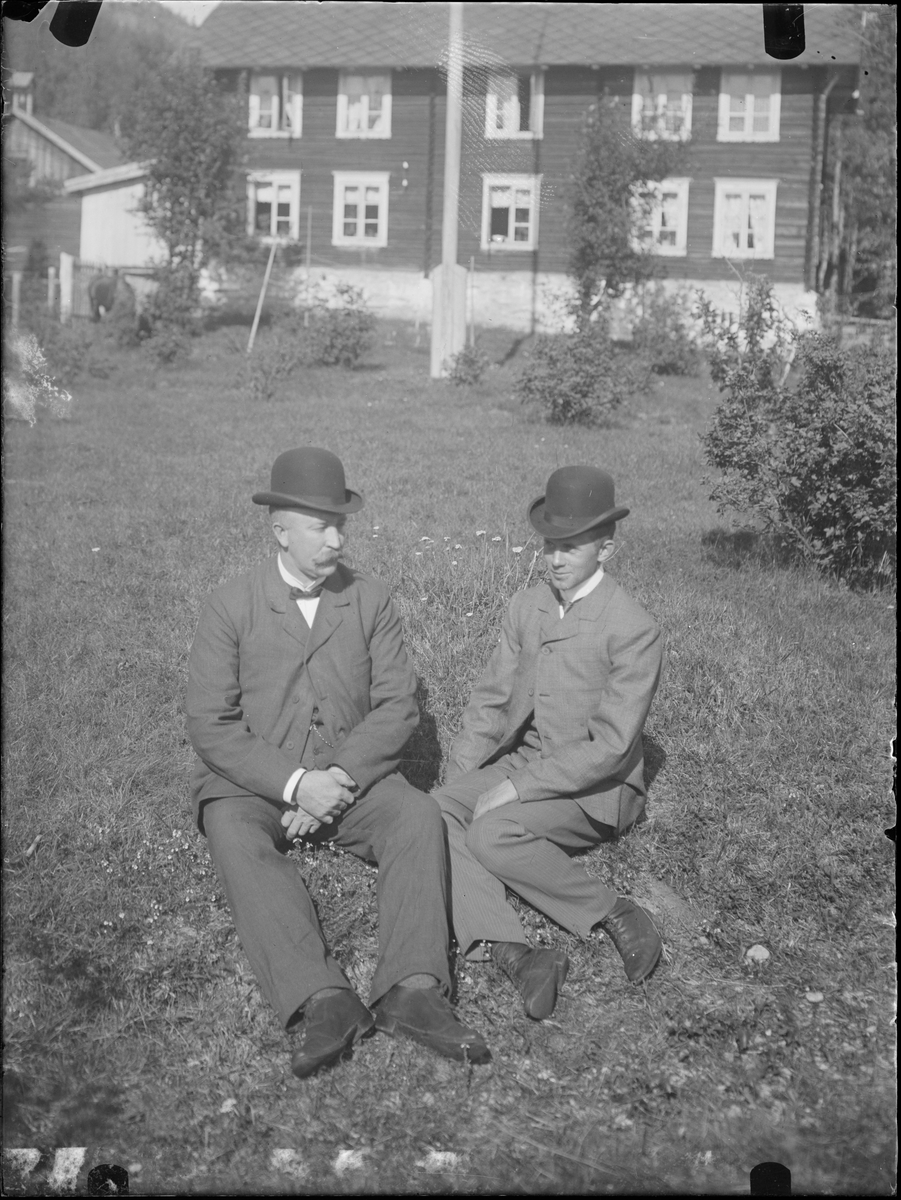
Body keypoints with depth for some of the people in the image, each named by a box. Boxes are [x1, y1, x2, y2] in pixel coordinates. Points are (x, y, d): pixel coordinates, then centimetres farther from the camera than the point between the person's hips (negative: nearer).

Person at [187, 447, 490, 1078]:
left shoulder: (371, 600, 4)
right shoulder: (232, 606, -2)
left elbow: (397, 704, -2)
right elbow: (211, 725, -8)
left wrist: (339, 777, -17)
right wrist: (294, 784, -20)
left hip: (350, 774, 2)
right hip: (251, 783, -2)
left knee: (421, 817, -25)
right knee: (239, 843, -32)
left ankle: (411, 990, -38)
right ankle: (324, 1002, -45)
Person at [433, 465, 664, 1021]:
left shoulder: (634, 630, -14)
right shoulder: (527, 606, 7)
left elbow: (609, 746, -20)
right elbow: (492, 699, 10)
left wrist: (517, 787, -23)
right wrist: (458, 777, -4)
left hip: (596, 787, -7)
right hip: (522, 762, 7)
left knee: (492, 834, -31)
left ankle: (614, 914, -16)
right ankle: (510, 952, -34)